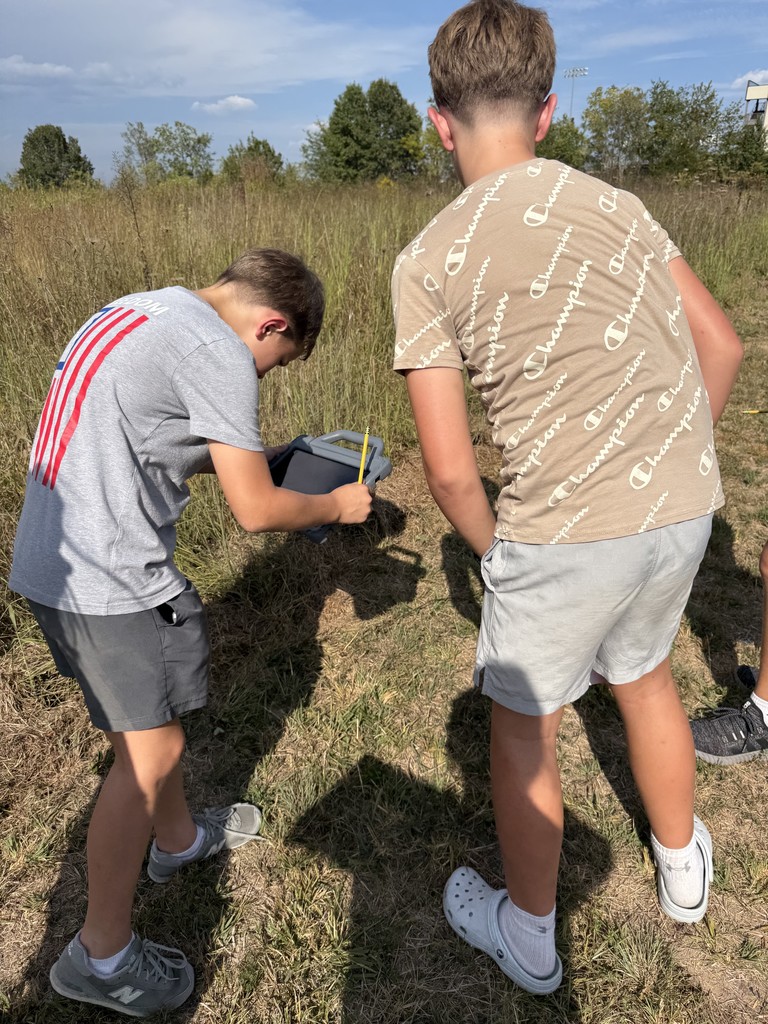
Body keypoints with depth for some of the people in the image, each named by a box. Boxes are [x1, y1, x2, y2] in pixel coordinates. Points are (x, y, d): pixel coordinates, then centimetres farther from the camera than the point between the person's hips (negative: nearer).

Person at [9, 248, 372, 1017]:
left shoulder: (139, 310, 13)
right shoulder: (217, 353, -16)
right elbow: (256, 510, -16)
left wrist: (240, 455, 21)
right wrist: (336, 505, 2)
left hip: (52, 561, 10)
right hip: (110, 581, -10)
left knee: (151, 727, 23)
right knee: (149, 753, 5)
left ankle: (178, 839, 44)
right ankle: (102, 954, 23)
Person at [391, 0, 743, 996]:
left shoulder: (426, 261, -6)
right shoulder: (615, 202, 8)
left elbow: (449, 469, -10)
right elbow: (722, 346, 11)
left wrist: (493, 551, 8)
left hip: (564, 529, -5)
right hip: (684, 509, 6)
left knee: (521, 723, 17)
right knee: (643, 672, 30)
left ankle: (528, 936, 40)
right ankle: (683, 865, 54)